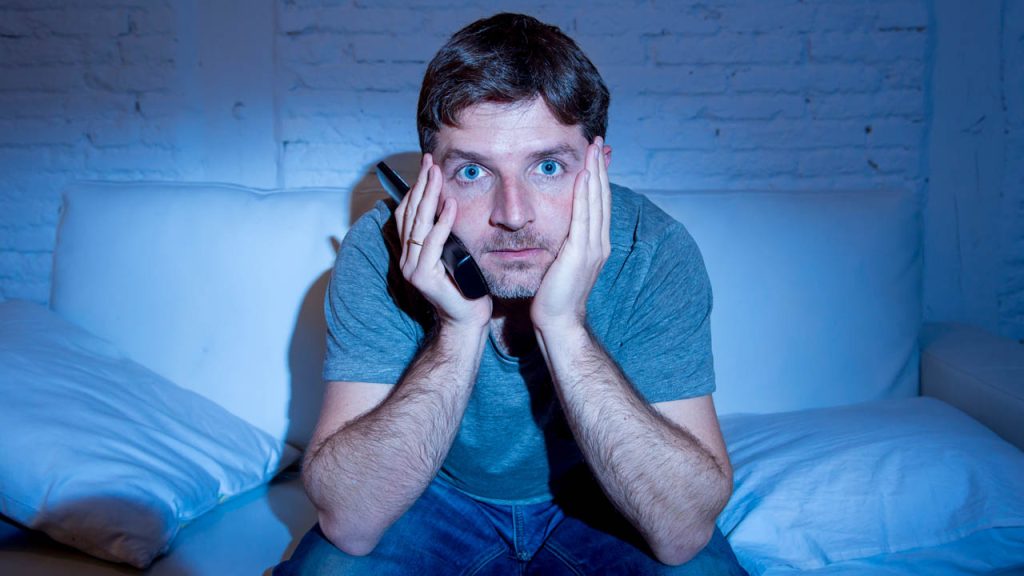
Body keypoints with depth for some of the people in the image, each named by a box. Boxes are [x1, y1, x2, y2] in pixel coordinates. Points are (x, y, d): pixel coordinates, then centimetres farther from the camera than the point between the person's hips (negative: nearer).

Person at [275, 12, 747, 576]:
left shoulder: (655, 251, -22)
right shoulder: (379, 251, -22)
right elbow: (349, 523, -25)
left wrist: (564, 327, -37)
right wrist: (459, 330, -36)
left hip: (596, 501, 2)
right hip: (438, 498, -1)